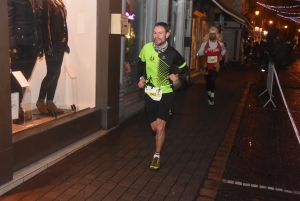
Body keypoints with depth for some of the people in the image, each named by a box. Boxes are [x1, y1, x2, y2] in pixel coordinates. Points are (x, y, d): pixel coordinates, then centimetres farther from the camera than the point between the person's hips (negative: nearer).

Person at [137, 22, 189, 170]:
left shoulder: (172, 53, -11)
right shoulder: (146, 48, -8)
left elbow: (185, 69, 6)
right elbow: (141, 64, 12)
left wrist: (177, 76, -12)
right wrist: (141, 78, -3)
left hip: (166, 93, -2)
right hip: (150, 93, 2)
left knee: (160, 126, -9)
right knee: (154, 127, 10)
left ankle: (157, 156, 11)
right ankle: (161, 136, 47)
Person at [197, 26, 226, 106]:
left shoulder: (220, 44, -1)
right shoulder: (204, 44, -7)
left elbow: (223, 50, 23)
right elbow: (199, 53, -12)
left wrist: (221, 56, 8)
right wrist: (203, 52, -32)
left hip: (215, 66, -1)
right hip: (207, 66, 1)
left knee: (211, 81, -14)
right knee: (207, 82, 12)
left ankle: (212, 97, 2)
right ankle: (209, 95, 36)